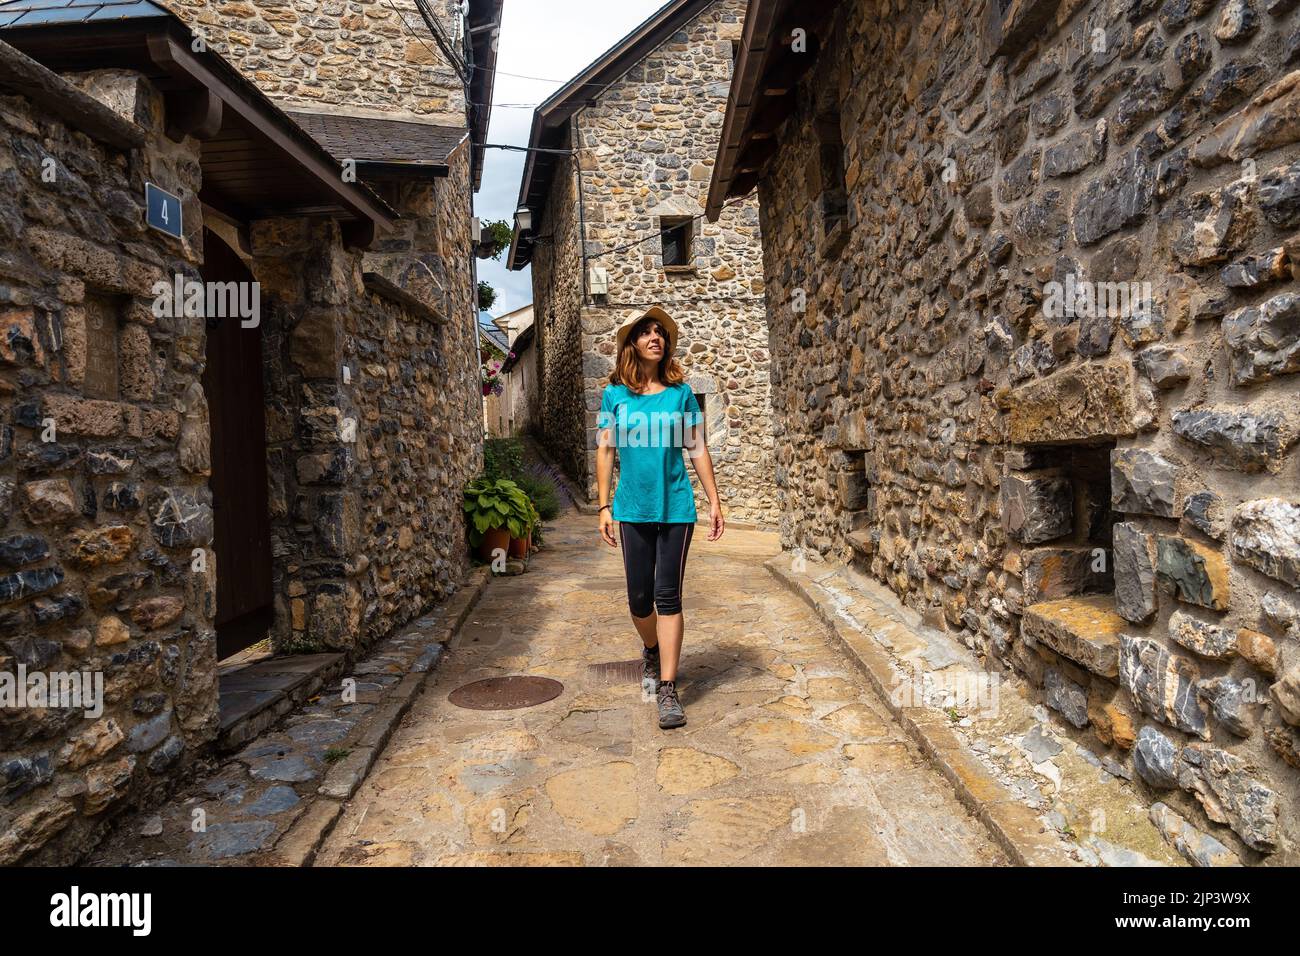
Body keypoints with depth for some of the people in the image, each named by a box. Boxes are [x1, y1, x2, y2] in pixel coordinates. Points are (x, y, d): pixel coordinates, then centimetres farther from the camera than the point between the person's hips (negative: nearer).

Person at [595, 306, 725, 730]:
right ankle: (652, 652, 39)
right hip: (633, 509, 1)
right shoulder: (614, 394, 2)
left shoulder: (680, 392, 2)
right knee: (639, 597, 8)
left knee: (668, 596, -2)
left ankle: (667, 688, 6)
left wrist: (714, 501, 4)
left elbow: (698, 449, 6)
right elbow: (605, 451, 4)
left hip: (676, 506, -1)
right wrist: (604, 506, 0)